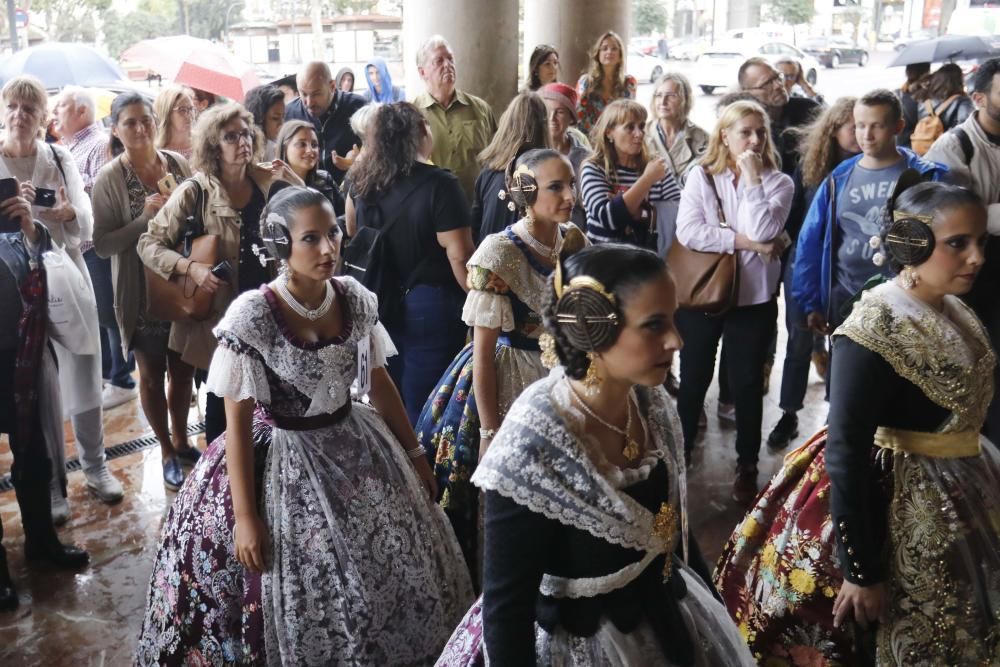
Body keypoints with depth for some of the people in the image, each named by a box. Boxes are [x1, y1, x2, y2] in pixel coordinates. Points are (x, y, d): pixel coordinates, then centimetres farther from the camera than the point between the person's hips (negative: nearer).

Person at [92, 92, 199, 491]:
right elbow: (103, 244, -14)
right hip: (142, 292, -3)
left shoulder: (178, 163, -1)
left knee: (183, 368, 17)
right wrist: (145, 218, -24)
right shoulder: (109, 179, -12)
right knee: (152, 375, 11)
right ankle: (167, 451, 29)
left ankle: (181, 441, 37)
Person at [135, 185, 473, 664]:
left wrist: (413, 452, 11)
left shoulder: (355, 299, -7)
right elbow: (237, 421, -15)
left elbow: (379, 382, 6)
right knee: (301, 597, 7)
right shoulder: (251, 315, -20)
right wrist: (244, 517, -14)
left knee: (394, 577, 14)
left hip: (355, 446, 5)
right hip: (281, 462, -5)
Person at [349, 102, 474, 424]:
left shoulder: (365, 183, 1)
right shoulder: (439, 184, -17)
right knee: (423, 405, 5)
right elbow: (458, 255, -21)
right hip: (430, 304, -6)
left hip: (381, 302, 6)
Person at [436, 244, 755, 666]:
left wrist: (711, 600, 15)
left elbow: (671, 522, 6)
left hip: (671, 617, 6)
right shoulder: (531, 449, -30)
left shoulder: (652, 403, -10)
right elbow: (505, 609, -22)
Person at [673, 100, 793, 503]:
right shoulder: (701, 176, -1)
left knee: (747, 382, 10)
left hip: (753, 296, 0)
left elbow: (762, 231, -19)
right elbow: (687, 232, -15)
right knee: (693, 379, 12)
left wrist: (752, 178, -15)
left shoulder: (778, 182, -1)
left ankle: (747, 466, 26)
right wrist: (744, 241, -18)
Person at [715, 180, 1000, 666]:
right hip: (888, 509, -8)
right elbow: (846, 454, -26)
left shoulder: (956, 314, 0)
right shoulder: (874, 333, -26)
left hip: (947, 505, 8)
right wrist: (860, 570, -23)